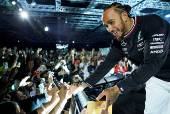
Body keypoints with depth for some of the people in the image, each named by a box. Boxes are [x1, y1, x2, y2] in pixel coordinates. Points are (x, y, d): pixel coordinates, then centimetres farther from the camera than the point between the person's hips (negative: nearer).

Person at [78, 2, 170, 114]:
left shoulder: (153, 23, -26)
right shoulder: (118, 43, -8)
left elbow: (153, 62, -34)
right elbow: (106, 65, -3)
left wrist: (118, 89, -38)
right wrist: (86, 84, -5)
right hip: (156, 79, 5)